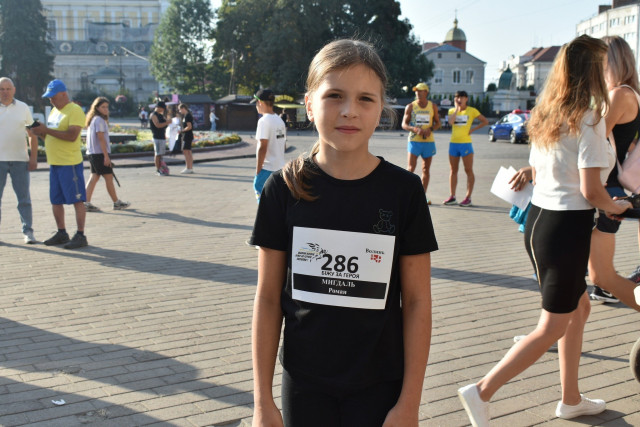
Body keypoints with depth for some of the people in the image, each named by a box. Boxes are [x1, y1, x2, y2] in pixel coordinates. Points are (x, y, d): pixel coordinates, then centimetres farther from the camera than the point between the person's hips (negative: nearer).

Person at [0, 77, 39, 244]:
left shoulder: (23, 108, 8)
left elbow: (32, 134, 11)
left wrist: (33, 157, 3)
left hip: (20, 159, 1)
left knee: (24, 198, 2)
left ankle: (28, 231, 8)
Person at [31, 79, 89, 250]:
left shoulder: (75, 110, -11)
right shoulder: (54, 111, 17)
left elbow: (72, 136, -22)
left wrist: (46, 130, -20)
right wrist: (41, 132, 2)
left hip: (70, 163, -9)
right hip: (54, 163, 9)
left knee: (77, 199, -4)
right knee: (56, 200, 12)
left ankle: (80, 236, 0)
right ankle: (62, 233, 23)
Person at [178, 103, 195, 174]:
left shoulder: (187, 116, -15)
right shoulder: (186, 115, 16)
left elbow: (189, 127, -22)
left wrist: (182, 131, -15)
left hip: (187, 136, -10)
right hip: (187, 136, 10)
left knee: (185, 151, -9)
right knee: (188, 152, 12)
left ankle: (188, 169, -9)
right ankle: (191, 168, 16)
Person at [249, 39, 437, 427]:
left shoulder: (403, 190, -8)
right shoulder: (285, 188, -6)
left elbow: (417, 301, -4)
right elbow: (268, 297, -2)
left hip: (379, 384, 0)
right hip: (305, 382, 1)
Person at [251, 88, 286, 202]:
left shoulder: (264, 121, -15)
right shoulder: (280, 120, 11)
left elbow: (262, 147, -19)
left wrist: (258, 171, -14)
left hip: (268, 168, -9)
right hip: (280, 167, 9)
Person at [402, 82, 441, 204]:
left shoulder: (433, 107, 7)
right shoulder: (410, 106, 2)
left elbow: (438, 123, 11)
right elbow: (404, 124, 0)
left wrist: (430, 129, -11)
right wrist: (415, 129, -19)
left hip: (429, 140, 2)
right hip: (414, 140, -2)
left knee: (426, 169, 5)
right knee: (411, 168, -11)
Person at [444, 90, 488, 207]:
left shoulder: (472, 111, 1)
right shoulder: (452, 110, 9)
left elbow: (485, 121, 2)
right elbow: (451, 122, -12)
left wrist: (473, 129, -7)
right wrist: (457, 108, -7)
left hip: (466, 143, -4)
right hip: (453, 143, 4)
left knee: (468, 170, -1)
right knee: (453, 170, 8)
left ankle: (468, 198, 1)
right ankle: (452, 197, 13)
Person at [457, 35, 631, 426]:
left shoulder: (545, 116, 9)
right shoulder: (590, 119, -15)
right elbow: (591, 190, -18)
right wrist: (616, 207, 2)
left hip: (537, 218, 9)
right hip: (568, 228, -8)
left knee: (579, 307, 22)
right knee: (553, 328, 3)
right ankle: (482, 391, 1)